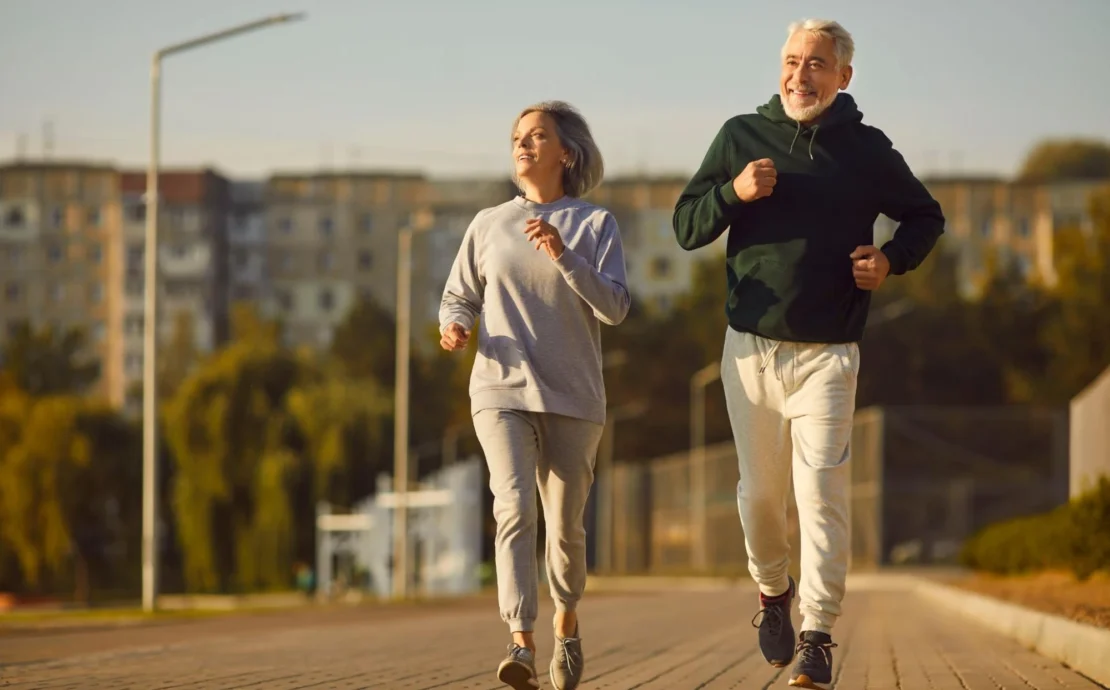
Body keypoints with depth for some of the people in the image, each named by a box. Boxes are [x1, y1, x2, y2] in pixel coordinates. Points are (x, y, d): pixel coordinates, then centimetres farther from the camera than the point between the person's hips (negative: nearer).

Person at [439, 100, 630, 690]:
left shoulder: (594, 225, 3)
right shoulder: (488, 225, 9)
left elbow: (615, 307, -7)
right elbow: (459, 296, 16)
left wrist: (562, 255, -19)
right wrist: (454, 326, -7)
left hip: (572, 397, 0)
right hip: (501, 391, 0)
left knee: (565, 524, 7)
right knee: (515, 509, -19)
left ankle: (567, 625, 34)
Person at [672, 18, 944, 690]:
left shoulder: (868, 149, 3)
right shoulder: (742, 136, 5)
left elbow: (926, 218, 17)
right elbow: (687, 226, 5)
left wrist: (892, 258, -4)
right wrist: (734, 193, -15)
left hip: (829, 353, -2)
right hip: (751, 349, 2)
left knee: (821, 491, -11)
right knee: (760, 491, 7)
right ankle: (773, 591, 34)